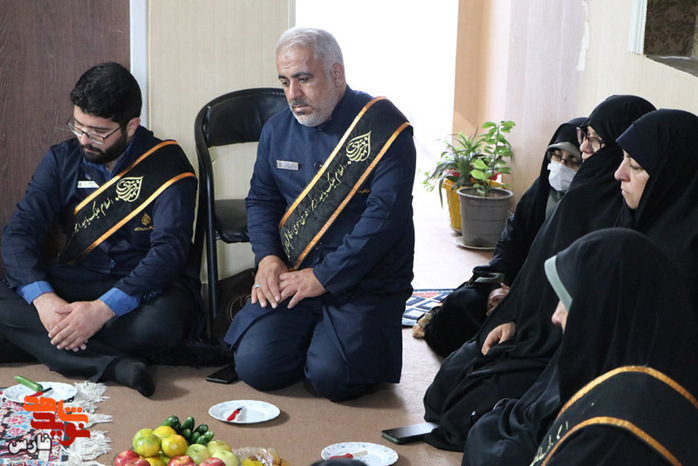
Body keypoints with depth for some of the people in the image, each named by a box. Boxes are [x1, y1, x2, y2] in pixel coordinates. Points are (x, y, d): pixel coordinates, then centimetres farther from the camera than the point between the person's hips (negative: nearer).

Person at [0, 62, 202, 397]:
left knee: (159, 322, -39)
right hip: (72, 286, 4)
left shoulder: (168, 166, -7)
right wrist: (42, 297, -24)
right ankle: (112, 366, -34)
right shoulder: (62, 159, 6)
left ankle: (40, 344, -21)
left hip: (149, 287, -4)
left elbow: (169, 250, -18)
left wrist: (104, 308, -32)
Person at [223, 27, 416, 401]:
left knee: (332, 377, -24)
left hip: (364, 286, -5)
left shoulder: (383, 128, -10)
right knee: (255, 365, -15)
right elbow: (261, 198, 18)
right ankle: (311, 338, 16)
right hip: (289, 279, 5)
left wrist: (323, 277, -16)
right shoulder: (277, 130, 11)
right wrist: (267, 257, -2)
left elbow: (385, 216, -16)